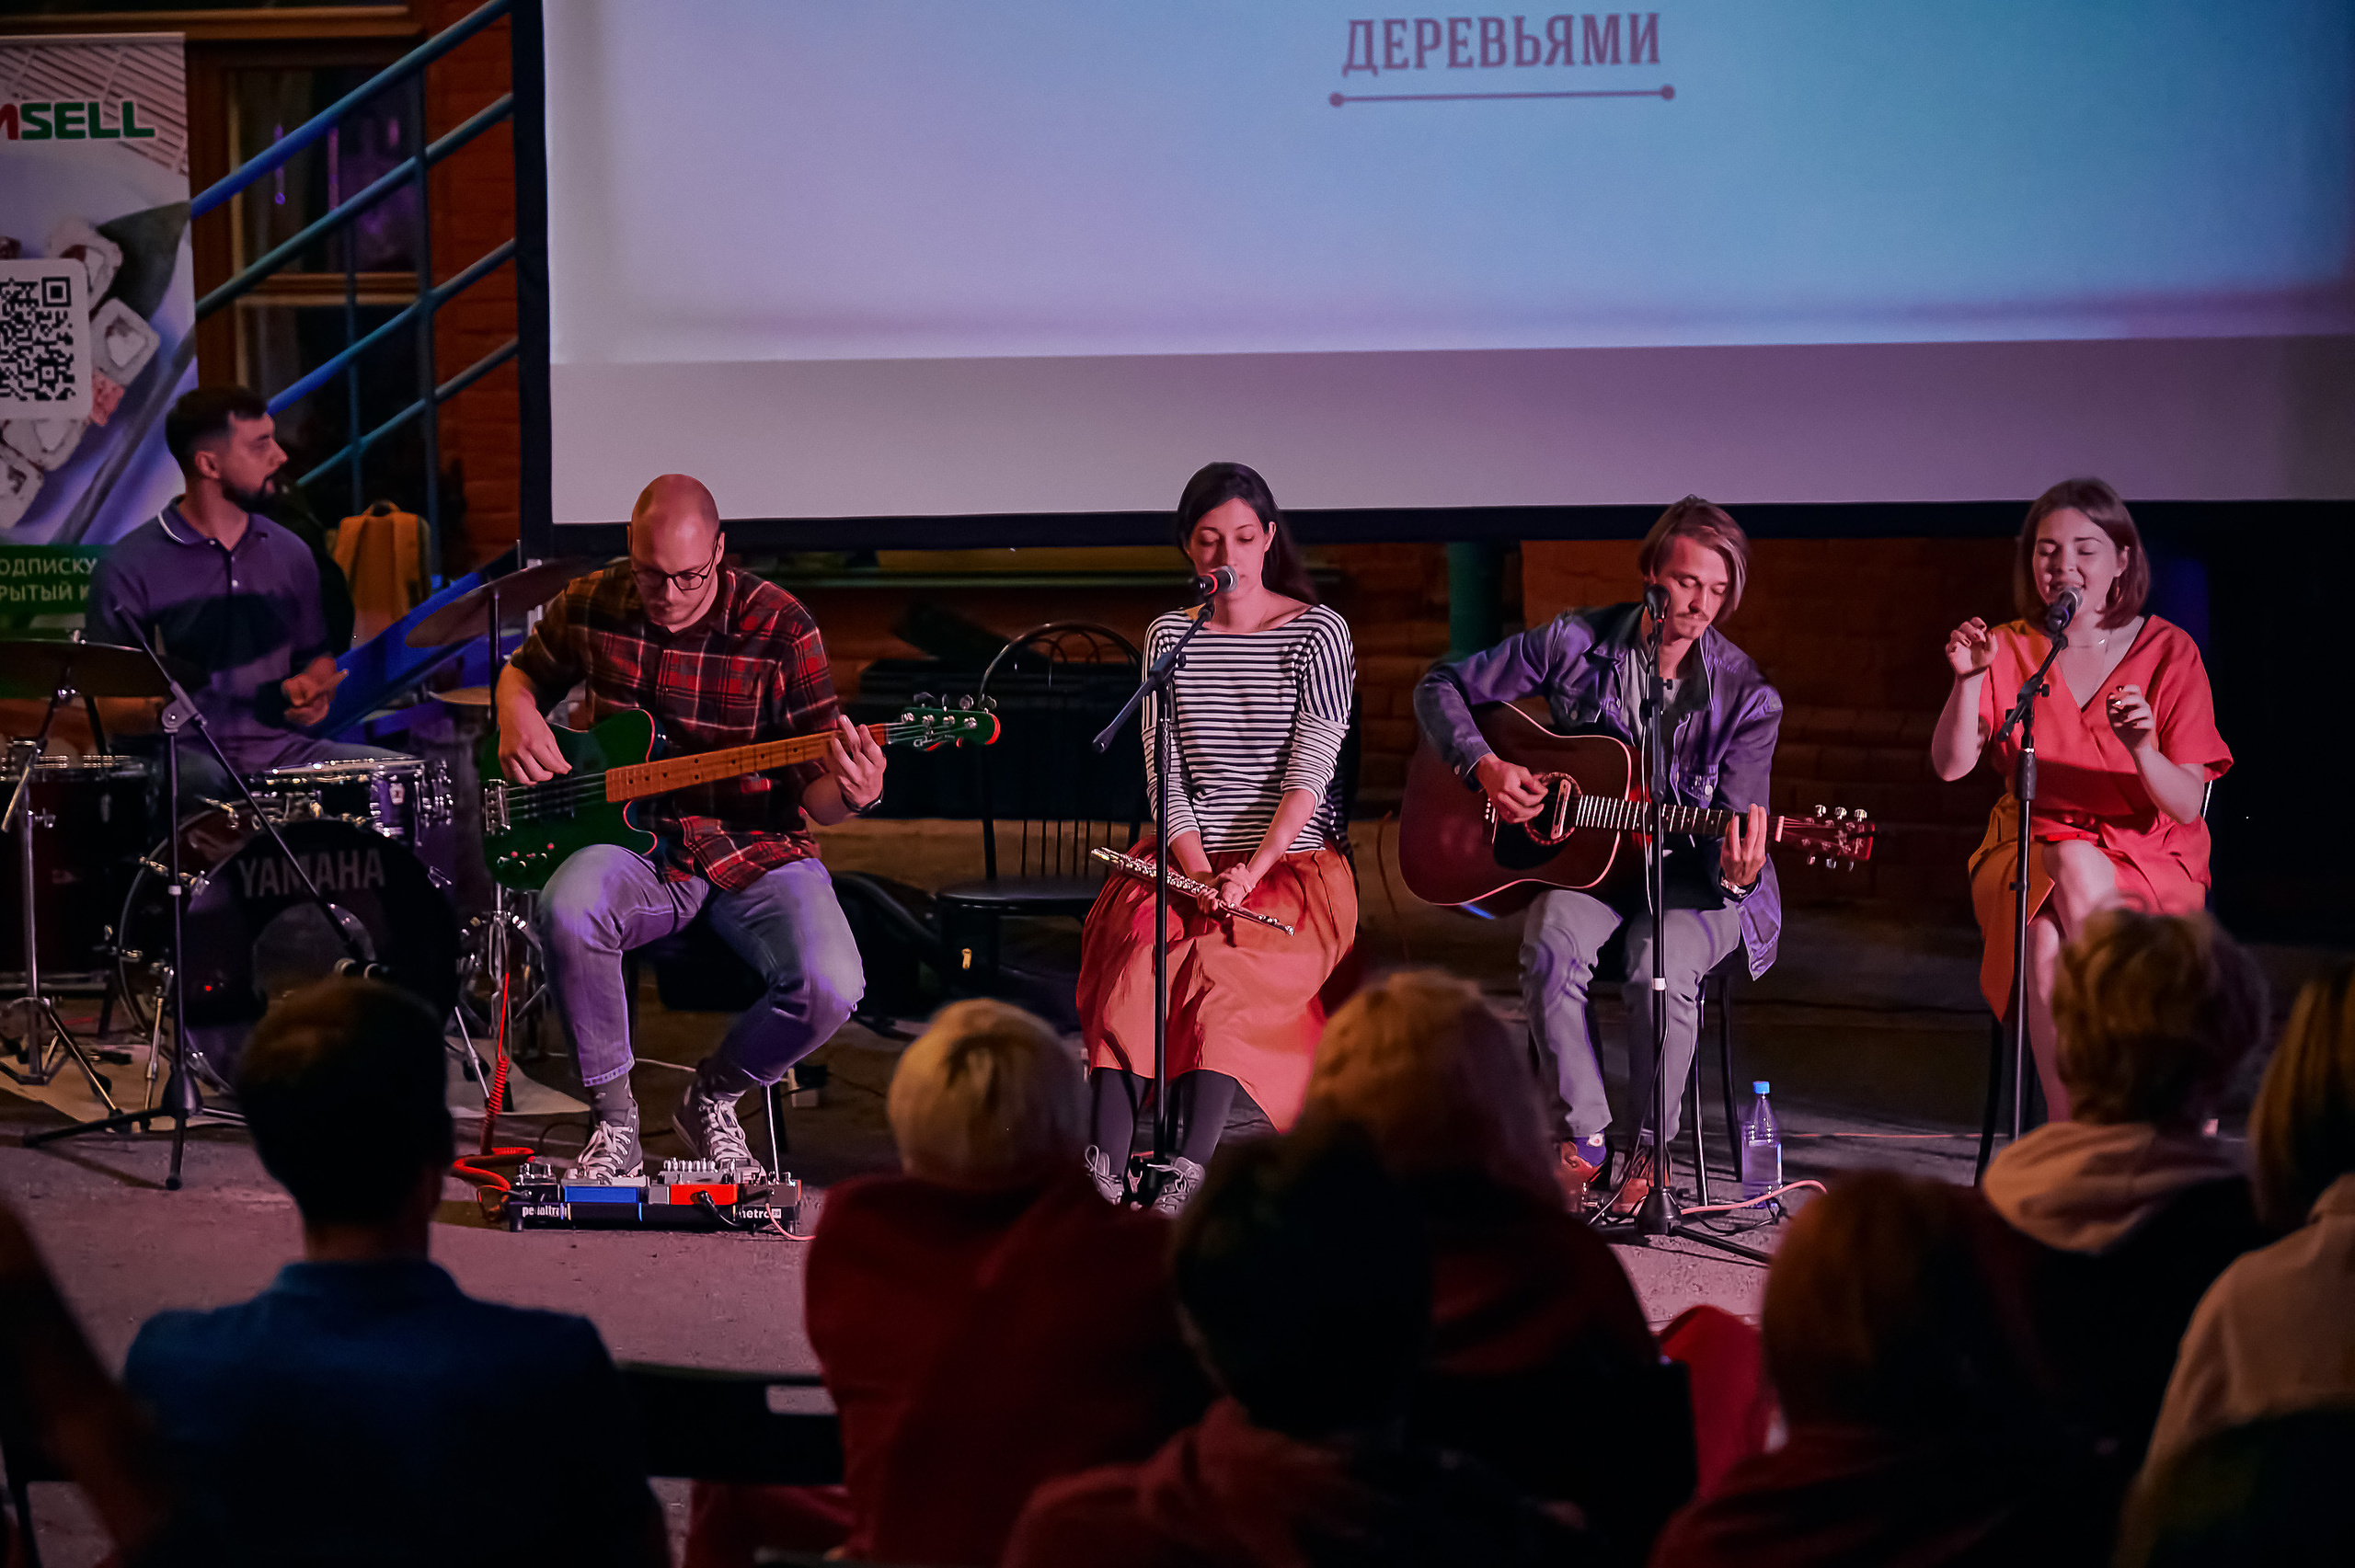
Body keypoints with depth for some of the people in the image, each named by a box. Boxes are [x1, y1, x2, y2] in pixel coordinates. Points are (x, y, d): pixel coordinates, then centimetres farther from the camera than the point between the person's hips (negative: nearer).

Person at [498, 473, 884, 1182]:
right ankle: (615, 1119, -14)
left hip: (756, 847, -1)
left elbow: (814, 782, -7)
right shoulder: (591, 605, 0)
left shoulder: (778, 626, -8)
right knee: (568, 912, -35)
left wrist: (848, 793, -31)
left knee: (829, 987, -28)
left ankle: (714, 1097, 5)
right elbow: (524, 669, 22)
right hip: (638, 845, 1)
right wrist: (518, 720, -1)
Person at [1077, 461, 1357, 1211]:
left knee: (1215, 963, -32)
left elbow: (1310, 772, -9)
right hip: (1191, 854, 3)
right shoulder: (1171, 635, 10)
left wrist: (1249, 872, -21)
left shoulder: (1317, 632, -1)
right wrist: (1200, 874, -13)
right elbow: (1164, 772, 4)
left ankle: (1190, 1172, -40)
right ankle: (1105, 1170, -38)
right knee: (1138, 951, -28)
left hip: (1297, 862, -3)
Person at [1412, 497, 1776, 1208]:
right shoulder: (1575, 643, -4)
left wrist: (1736, 877, -34)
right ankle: (1584, 1138, -18)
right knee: (1552, 941, -34)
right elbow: (1441, 687, 4)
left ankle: (1650, 1149, -11)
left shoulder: (1744, 696, -8)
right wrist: (1485, 766, -12)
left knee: (1660, 964, -35)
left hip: (1692, 876, -1)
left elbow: (1737, 828, -10)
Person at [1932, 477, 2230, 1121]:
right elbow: (1951, 765, -7)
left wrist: (2143, 751, -27)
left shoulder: (2169, 651, 0)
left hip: (2148, 861, -1)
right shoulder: (2010, 648, 6)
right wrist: (1969, 680, -22)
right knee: (2048, 936, -33)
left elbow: (2187, 805, -6)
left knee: (2078, 874, -35)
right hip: (2029, 847, 1)